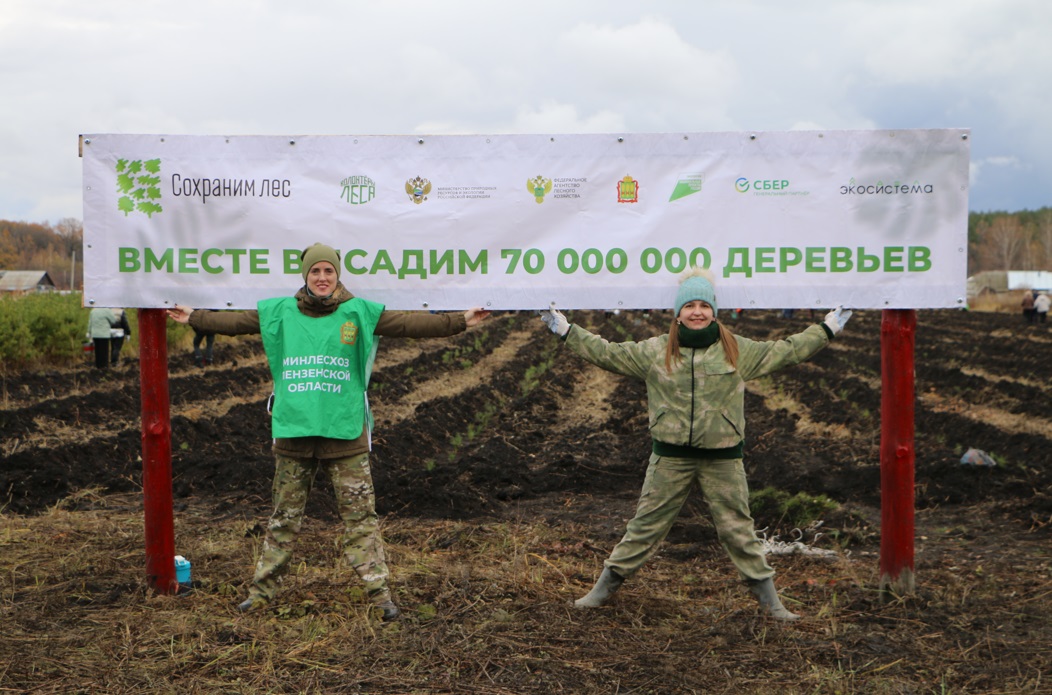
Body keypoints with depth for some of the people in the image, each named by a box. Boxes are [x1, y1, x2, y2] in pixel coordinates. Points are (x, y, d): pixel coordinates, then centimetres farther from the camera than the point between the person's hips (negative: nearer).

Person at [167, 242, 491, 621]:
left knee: (360, 516, 0)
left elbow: (410, 323, -4)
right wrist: (193, 318, 25)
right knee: (284, 518, 13)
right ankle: (262, 589, 23)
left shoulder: (358, 313, 1)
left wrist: (460, 321, -11)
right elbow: (234, 321, 20)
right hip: (293, 433, 2)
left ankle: (380, 592, 5)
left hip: (345, 434, -2)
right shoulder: (279, 312, 8)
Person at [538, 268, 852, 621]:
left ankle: (770, 600, 17)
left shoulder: (738, 351, 5)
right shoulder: (655, 351, 4)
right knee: (645, 526, 6)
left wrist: (826, 329, 15)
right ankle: (604, 588, 18)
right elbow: (607, 352, 8)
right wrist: (566, 330, 7)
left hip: (722, 458, 0)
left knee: (737, 529, 5)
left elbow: (785, 351, 14)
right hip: (670, 457, 0)